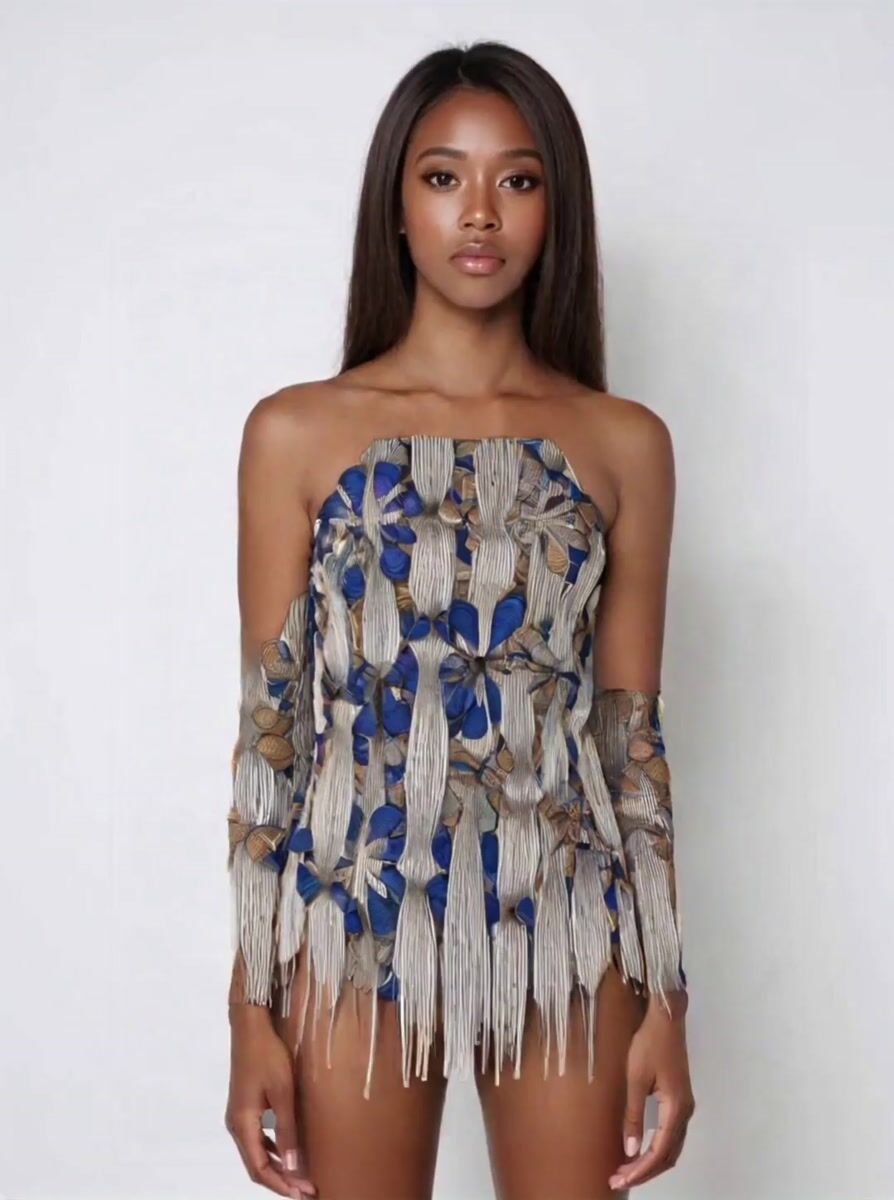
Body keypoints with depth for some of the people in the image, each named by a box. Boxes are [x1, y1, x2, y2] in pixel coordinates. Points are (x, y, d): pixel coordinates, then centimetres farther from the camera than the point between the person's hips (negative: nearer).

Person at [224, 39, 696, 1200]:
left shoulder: (625, 444, 3)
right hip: (358, 922, -1)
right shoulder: (297, 432, -1)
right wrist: (251, 1005, -3)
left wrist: (665, 996, 3)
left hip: (563, 931, 1)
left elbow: (635, 732, 5)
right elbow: (269, 726, -1)